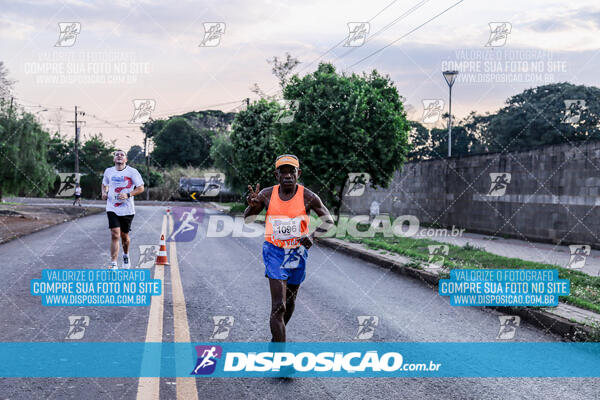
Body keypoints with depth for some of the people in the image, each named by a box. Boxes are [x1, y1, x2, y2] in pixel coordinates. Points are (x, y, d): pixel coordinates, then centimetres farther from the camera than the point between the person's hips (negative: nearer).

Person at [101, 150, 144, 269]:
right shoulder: (108, 171, 6)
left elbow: (141, 188, -4)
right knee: (115, 235, -13)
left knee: (124, 236, 12)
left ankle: (126, 255, 42)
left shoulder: (132, 172, -4)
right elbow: (104, 184, 24)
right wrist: (104, 193, 3)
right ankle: (113, 264, -13)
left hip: (127, 209, -1)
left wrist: (128, 195, -18)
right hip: (112, 208, 1)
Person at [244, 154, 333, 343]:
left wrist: (312, 236, -19)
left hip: (297, 253, 2)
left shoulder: (308, 197, -9)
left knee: (289, 303, 16)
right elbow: (247, 219, 4)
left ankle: (276, 338, 43)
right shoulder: (267, 195, -5)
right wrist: (253, 205, -20)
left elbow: (328, 220, 0)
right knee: (278, 306, -14)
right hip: (274, 252, -2)